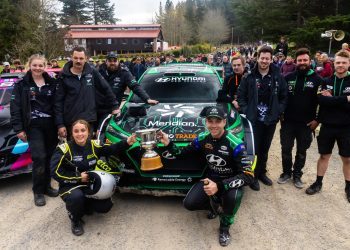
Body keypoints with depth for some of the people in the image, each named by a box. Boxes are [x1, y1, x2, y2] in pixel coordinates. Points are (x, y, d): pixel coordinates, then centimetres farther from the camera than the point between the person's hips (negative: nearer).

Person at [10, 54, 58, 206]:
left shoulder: (52, 83, 9)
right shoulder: (22, 85, 2)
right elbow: (15, 108, -1)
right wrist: (18, 129, -7)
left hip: (51, 125, 3)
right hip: (34, 126, -3)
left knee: (49, 157, 8)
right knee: (39, 158, -9)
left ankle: (46, 186, 24)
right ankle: (38, 192, 6)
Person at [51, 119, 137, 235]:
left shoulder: (94, 145, -4)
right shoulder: (64, 149, -16)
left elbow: (112, 149, -1)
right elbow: (55, 172, -17)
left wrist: (127, 143, -19)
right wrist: (78, 177, -18)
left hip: (90, 185, 4)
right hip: (69, 186, -4)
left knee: (105, 206, -11)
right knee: (76, 197, -37)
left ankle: (85, 206, 23)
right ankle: (75, 220, -3)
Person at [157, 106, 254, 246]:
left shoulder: (235, 144, -24)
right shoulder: (202, 139, -9)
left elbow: (248, 176, -29)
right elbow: (182, 153, 5)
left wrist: (219, 186, -41)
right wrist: (168, 144, -17)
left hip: (230, 181, -4)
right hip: (211, 179, 4)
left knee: (233, 197, -37)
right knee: (189, 204, -15)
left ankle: (225, 227, -4)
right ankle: (214, 202, 18)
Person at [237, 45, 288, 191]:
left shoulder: (278, 78, 3)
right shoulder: (249, 78, -2)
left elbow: (284, 97, 7)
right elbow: (240, 96, 1)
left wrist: (278, 112, -4)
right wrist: (246, 112, -8)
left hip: (271, 120, 2)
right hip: (254, 120, -2)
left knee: (265, 149, 14)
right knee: (254, 149, 1)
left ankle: (262, 173, 31)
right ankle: (253, 176, 15)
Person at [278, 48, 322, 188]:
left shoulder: (317, 80, -3)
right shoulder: (288, 78, 2)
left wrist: (317, 119, -7)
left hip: (306, 123, -1)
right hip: (288, 121, 1)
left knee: (301, 151, 11)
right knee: (286, 149, 9)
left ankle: (297, 175, 27)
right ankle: (286, 172, 27)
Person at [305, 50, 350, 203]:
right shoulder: (327, 81, 1)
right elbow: (321, 100, -16)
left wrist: (332, 99, -17)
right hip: (327, 126, 1)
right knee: (324, 156, 12)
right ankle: (318, 183, 26)